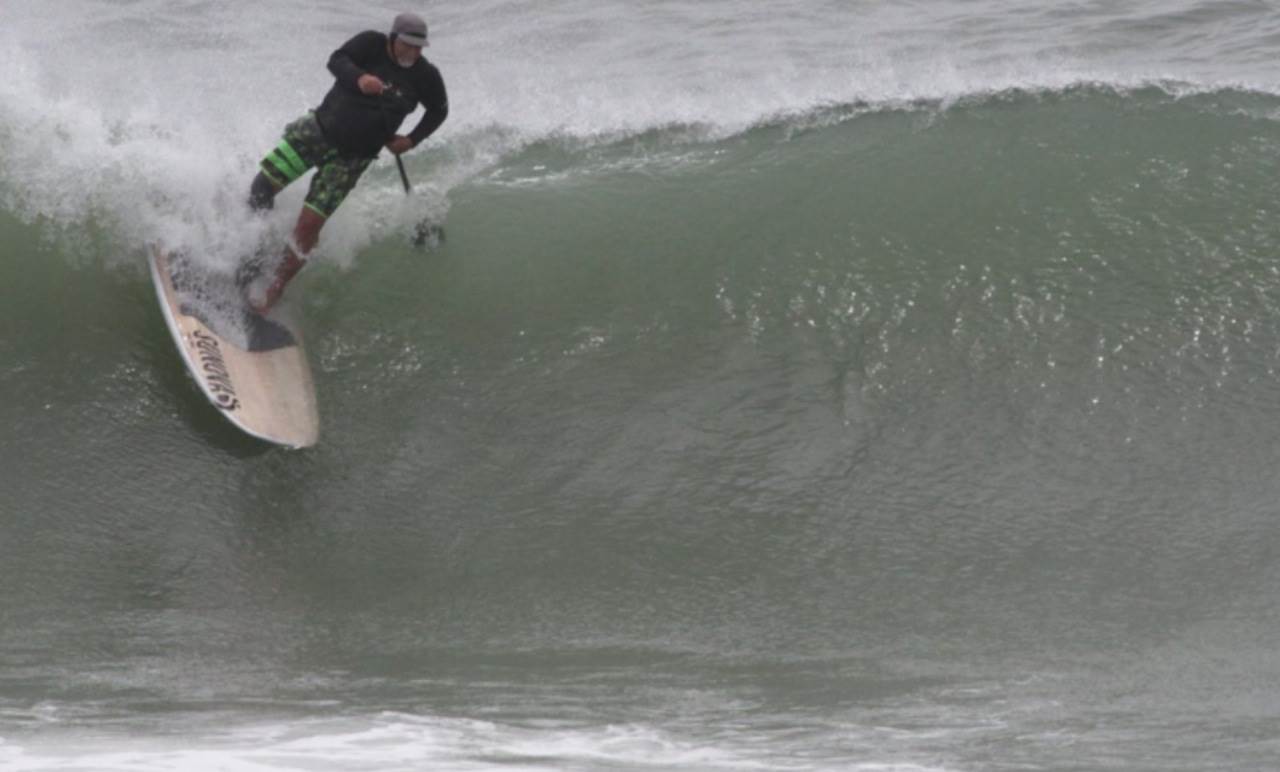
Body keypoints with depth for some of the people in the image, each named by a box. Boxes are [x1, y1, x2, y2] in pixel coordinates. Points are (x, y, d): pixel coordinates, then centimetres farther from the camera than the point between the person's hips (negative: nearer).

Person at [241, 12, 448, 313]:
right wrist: (358, 78, -39)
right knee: (264, 183, -8)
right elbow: (336, 60, -21)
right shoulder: (371, 44, -9)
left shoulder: (425, 76, -6)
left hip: (351, 157, -1)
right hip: (320, 127, 1)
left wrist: (413, 139, 1)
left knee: (309, 225, -9)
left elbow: (438, 110, 11)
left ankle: (271, 291, 2)